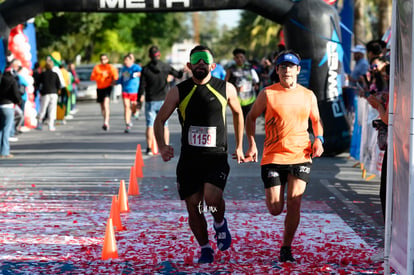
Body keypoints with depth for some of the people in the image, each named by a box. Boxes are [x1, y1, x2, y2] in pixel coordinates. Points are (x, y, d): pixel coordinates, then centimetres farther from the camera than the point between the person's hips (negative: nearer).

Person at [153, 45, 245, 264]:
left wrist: (239, 147, 20)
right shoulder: (178, 92, 1)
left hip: (217, 157, -2)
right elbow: (160, 120, 6)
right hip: (189, 158, 2)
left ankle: (220, 223, 10)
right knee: (193, 206, 2)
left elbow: (237, 113, 19)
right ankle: (205, 249, 21)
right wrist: (162, 146, -12)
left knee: (212, 198, -23)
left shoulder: (226, 89, 2)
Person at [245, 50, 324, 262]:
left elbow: (316, 120, 22)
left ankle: (286, 248, 5)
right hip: (273, 157, -1)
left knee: (294, 204, -9)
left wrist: (318, 139, 3)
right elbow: (251, 117, 9)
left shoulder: (308, 96, 8)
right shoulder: (268, 94, 0)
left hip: (301, 156, 1)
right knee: (275, 209, -1)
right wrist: (252, 145, -1)